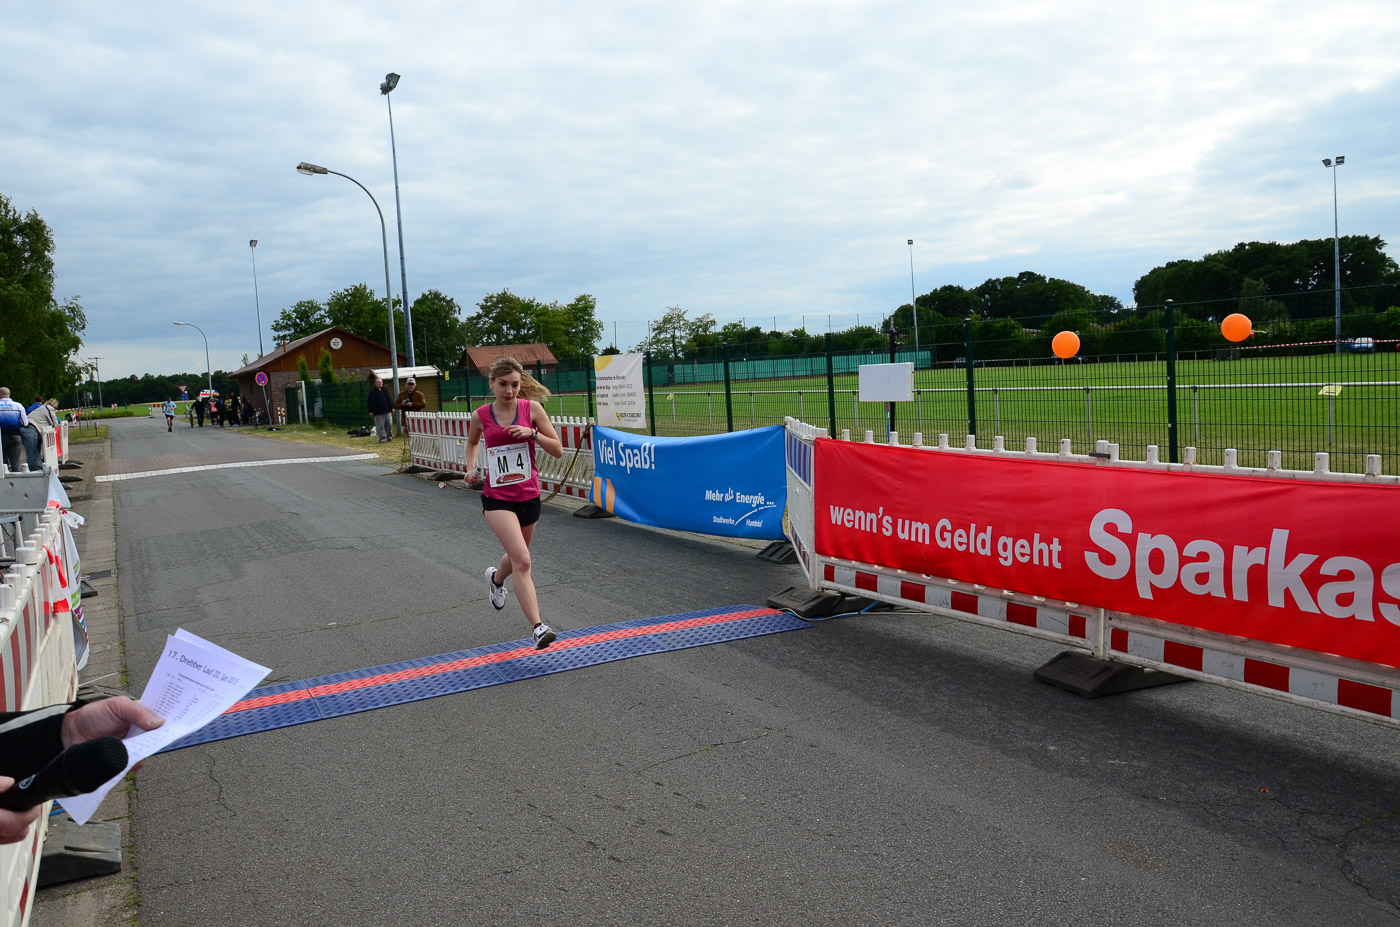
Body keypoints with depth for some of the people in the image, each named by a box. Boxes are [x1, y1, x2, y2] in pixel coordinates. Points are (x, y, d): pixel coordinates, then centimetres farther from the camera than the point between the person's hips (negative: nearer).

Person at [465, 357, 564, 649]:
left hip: (529, 496, 3)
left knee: (517, 557, 22)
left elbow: (558, 450, -4)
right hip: (497, 498, -2)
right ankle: (538, 627, -19)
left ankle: (496, 578, 58)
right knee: (522, 561, -19)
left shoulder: (532, 408, -5)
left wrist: (533, 433, -19)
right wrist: (473, 468, 2)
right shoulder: (481, 416, -3)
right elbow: (472, 443, 19)